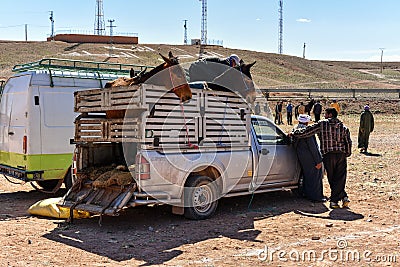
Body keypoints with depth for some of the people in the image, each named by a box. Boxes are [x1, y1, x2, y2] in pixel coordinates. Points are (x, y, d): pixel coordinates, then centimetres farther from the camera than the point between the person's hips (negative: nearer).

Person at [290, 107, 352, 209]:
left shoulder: (321, 124, -2)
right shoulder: (343, 127, 10)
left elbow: (306, 132, -2)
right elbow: (348, 142, 9)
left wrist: (294, 134, 9)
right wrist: (347, 154, 20)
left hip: (328, 155, -3)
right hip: (341, 155, 3)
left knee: (332, 179, 7)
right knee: (340, 178, 5)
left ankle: (336, 200, 6)